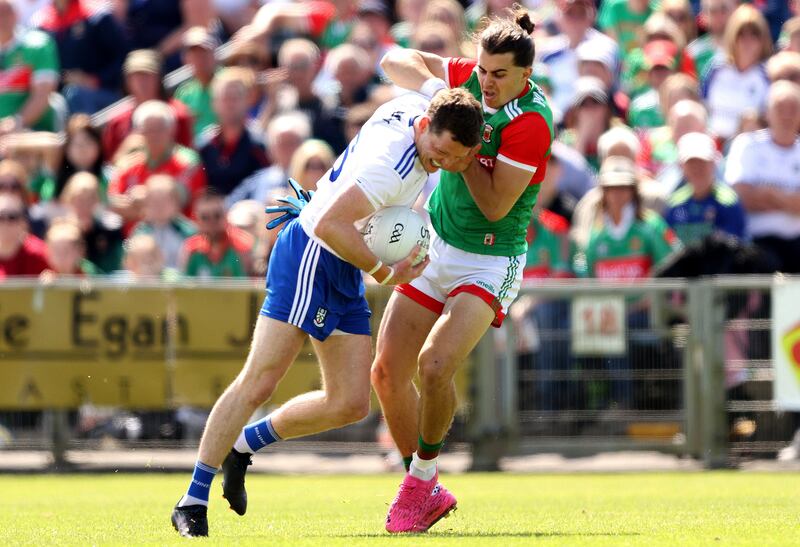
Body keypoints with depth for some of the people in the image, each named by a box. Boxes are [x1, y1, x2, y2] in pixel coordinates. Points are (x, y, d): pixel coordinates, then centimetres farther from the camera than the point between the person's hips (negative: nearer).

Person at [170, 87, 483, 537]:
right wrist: (385, 273, -22)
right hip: (312, 259, -10)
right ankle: (193, 503, -8)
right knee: (259, 383, -14)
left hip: (345, 276, 10)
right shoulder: (394, 163, -27)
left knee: (351, 405, 5)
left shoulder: (417, 107, 0)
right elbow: (329, 226, -31)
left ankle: (242, 446, 23)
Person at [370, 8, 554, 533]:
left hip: (488, 264, -7)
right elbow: (395, 60, 5)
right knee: (388, 371, 0)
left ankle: (422, 475, -2)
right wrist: (431, 84, -14)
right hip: (434, 249, 7)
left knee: (435, 367, -26)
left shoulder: (531, 122, -22)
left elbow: (495, 206, -23)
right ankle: (426, 492, 15)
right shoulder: (470, 79, -3)